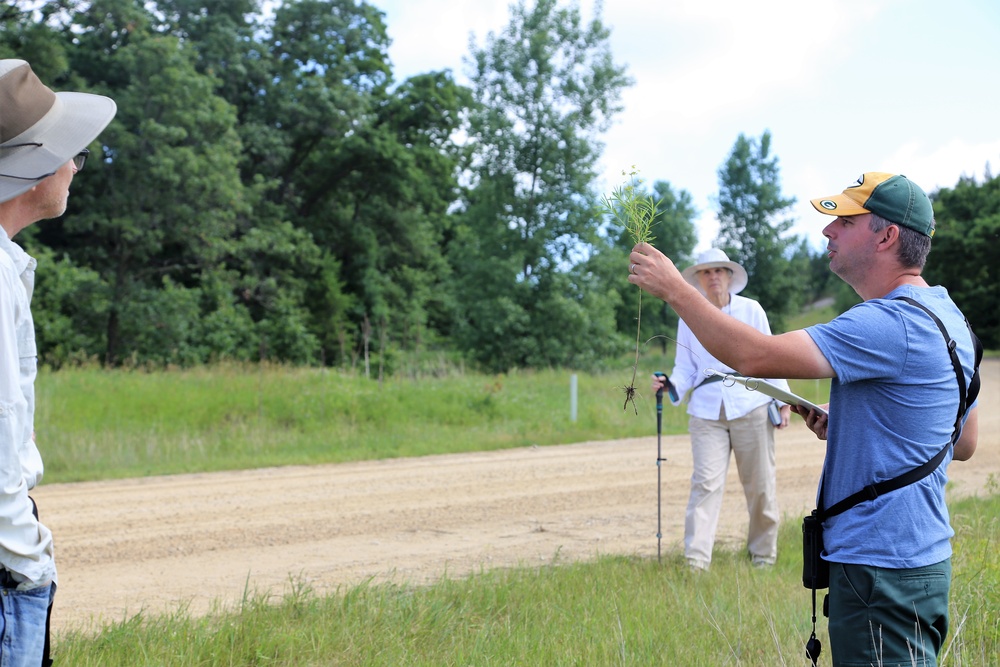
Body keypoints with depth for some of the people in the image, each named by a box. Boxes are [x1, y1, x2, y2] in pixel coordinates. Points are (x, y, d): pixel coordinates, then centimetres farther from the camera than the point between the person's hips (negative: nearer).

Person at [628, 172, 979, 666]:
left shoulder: (891, 324, -21)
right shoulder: (945, 316, 12)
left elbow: (754, 355, -28)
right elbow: (964, 443, 20)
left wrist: (675, 289, -15)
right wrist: (846, 429, 11)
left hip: (882, 571, -10)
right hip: (922, 558, 10)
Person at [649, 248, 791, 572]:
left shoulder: (751, 309, 5)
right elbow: (686, 366, 10)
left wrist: (783, 400, 3)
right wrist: (672, 385, -11)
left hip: (751, 405, 0)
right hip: (707, 411, 0)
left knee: (760, 484, 5)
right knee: (706, 483, -10)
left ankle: (763, 556, 20)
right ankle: (696, 562, -12)